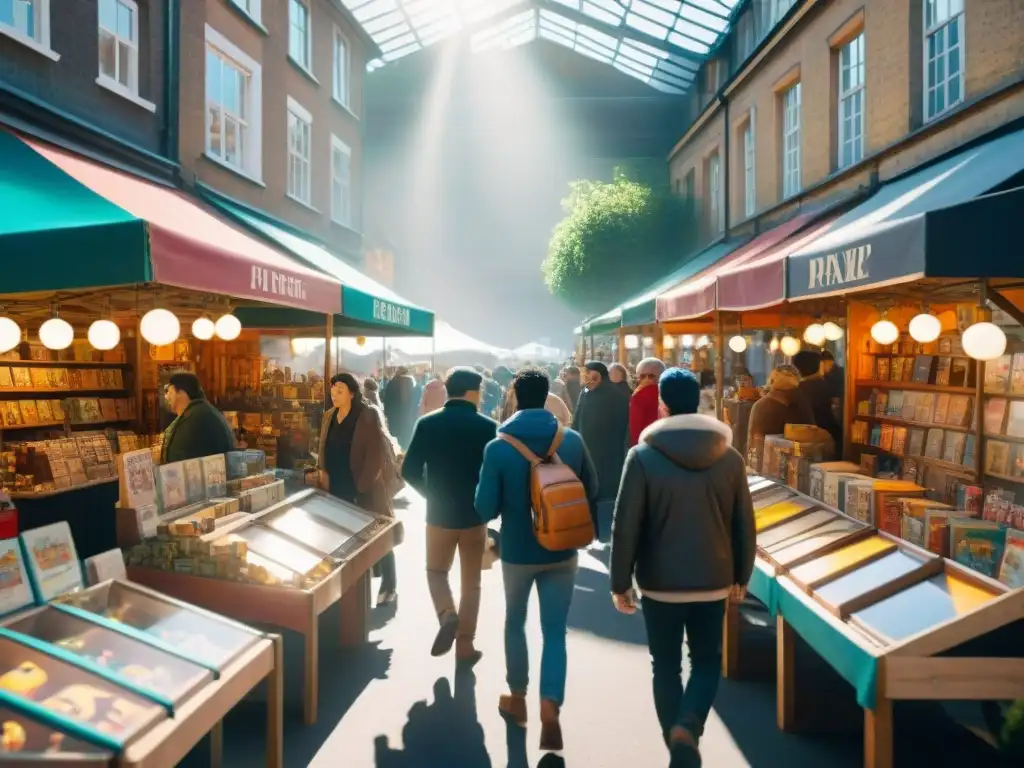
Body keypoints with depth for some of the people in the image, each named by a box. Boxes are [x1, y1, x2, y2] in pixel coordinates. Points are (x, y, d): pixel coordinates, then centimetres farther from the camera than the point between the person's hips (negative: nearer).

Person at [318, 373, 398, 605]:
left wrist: (363, 483, -17)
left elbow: (376, 452, -15)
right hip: (338, 489, 6)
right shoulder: (329, 416, 9)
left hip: (366, 488, -6)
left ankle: (389, 586, 15)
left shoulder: (368, 415, -11)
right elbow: (324, 449, 18)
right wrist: (322, 471, 4)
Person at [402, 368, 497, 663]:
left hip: (439, 513, 1)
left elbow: (409, 471, -6)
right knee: (471, 582, 14)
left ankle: (447, 614, -5)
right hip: (475, 514, -1)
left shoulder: (427, 424, -5)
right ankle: (465, 644, 17)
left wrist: (432, 494, 10)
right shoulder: (488, 427, -9)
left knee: (436, 571, 20)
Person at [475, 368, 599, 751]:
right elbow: (592, 490, 4)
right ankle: (550, 707, -5)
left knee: (515, 623, 22)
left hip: (517, 551, -1)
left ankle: (517, 697, 35)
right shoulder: (572, 441, -9)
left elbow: (486, 510, -12)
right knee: (555, 632, 9)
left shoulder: (497, 448, -16)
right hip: (562, 550, 1)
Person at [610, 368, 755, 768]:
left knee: (666, 666, 15)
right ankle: (687, 727, -2)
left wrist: (620, 582, -1)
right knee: (707, 661, 19)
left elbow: (626, 525, -12)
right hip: (713, 581, 2)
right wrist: (741, 576, 16)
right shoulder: (730, 457, -2)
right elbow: (744, 524, 3)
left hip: (660, 582, -2)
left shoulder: (642, 456, -12)